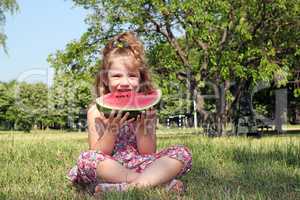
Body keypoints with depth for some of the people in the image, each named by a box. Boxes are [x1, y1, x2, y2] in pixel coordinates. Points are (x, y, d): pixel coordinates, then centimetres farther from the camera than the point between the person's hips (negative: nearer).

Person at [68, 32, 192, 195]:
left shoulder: (146, 109, 3)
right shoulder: (97, 111, -1)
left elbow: (149, 154, -1)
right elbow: (97, 156, -6)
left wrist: (141, 128, -17)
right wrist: (111, 130, -21)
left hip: (141, 165, 2)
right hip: (112, 168, -1)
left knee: (182, 153, -18)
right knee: (86, 159, -32)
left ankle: (125, 187, -33)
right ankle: (161, 181, -29)